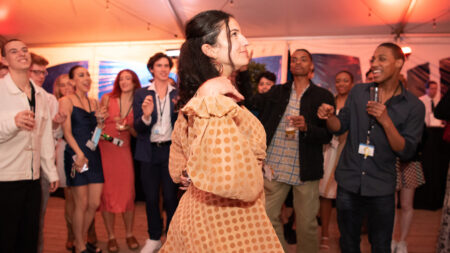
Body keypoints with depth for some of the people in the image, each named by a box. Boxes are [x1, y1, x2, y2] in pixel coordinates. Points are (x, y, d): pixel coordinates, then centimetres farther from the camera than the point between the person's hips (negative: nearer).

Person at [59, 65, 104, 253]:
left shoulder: (93, 102, 16)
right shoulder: (66, 101, -2)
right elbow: (67, 132, -9)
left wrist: (101, 119, 5)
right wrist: (79, 153, -19)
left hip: (94, 155, 6)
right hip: (76, 155, -6)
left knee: (94, 203, 6)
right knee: (82, 204, -1)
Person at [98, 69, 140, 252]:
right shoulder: (107, 99, 3)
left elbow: (137, 133, 9)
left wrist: (128, 126, -10)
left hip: (123, 150, 1)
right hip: (104, 149, -1)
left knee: (128, 192, 0)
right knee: (107, 193, 1)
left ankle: (129, 234, 16)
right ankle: (111, 236, 13)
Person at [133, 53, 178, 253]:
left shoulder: (178, 94, 4)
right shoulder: (141, 94, 4)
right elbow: (137, 127, -2)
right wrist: (146, 116, -23)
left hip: (170, 150, -1)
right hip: (149, 152, 1)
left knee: (170, 196, 1)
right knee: (151, 197, 9)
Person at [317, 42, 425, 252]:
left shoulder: (413, 106, -7)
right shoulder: (358, 92, 1)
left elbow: (406, 152, -11)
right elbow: (340, 126, 4)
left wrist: (386, 121, -24)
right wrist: (329, 116, -18)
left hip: (381, 189, -2)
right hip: (348, 182, 2)